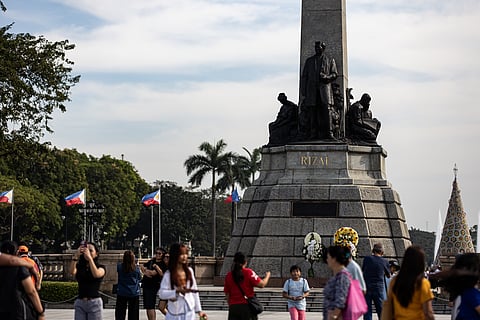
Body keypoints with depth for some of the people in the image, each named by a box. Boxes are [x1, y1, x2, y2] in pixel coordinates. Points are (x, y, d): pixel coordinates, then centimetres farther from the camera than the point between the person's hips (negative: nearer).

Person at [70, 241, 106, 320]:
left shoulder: (100, 267, 3)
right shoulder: (79, 267, 10)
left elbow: (96, 274, -20)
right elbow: (72, 272, -12)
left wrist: (89, 257, -23)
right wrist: (76, 256, -22)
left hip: (94, 302, -3)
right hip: (80, 302, 3)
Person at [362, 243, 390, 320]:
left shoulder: (367, 259, -3)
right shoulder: (384, 262, -2)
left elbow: (362, 270, 10)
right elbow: (388, 276, 11)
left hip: (367, 287, 0)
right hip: (379, 288, 0)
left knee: (367, 310, 4)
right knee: (381, 309, 7)